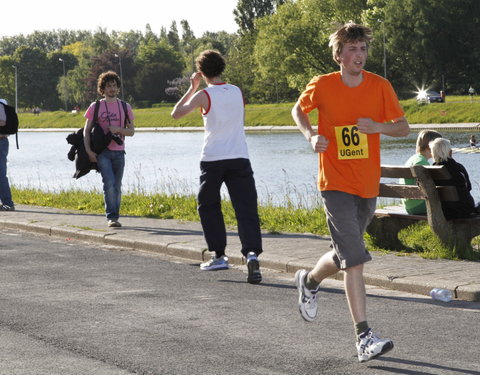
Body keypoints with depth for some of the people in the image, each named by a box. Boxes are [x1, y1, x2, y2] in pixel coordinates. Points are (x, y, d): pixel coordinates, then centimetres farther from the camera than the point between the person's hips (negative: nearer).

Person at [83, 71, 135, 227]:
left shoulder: (125, 107, 10)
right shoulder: (95, 107, 4)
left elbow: (131, 131, 10)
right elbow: (86, 130, 4)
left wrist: (118, 129, -10)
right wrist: (89, 151, -8)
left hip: (118, 152, 3)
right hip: (102, 152, -3)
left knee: (117, 187, 6)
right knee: (109, 184, -16)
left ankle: (114, 217, 16)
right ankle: (111, 217, -13)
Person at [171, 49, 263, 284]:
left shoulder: (204, 95, -4)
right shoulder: (237, 92, 9)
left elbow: (176, 113, 3)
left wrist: (192, 88, 12)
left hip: (212, 159, -2)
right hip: (240, 158, 2)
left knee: (208, 206, 18)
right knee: (246, 209, -5)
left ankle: (219, 255, 15)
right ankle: (252, 253, -26)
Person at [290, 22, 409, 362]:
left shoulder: (380, 87, -1)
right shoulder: (322, 86, -5)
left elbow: (403, 127, 1)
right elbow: (299, 110, 14)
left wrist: (378, 127, -19)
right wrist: (311, 136, -5)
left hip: (368, 186, 4)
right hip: (336, 184, -4)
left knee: (346, 254, 17)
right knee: (355, 259, -14)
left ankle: (310, 281, 49)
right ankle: (364, 337, -14)